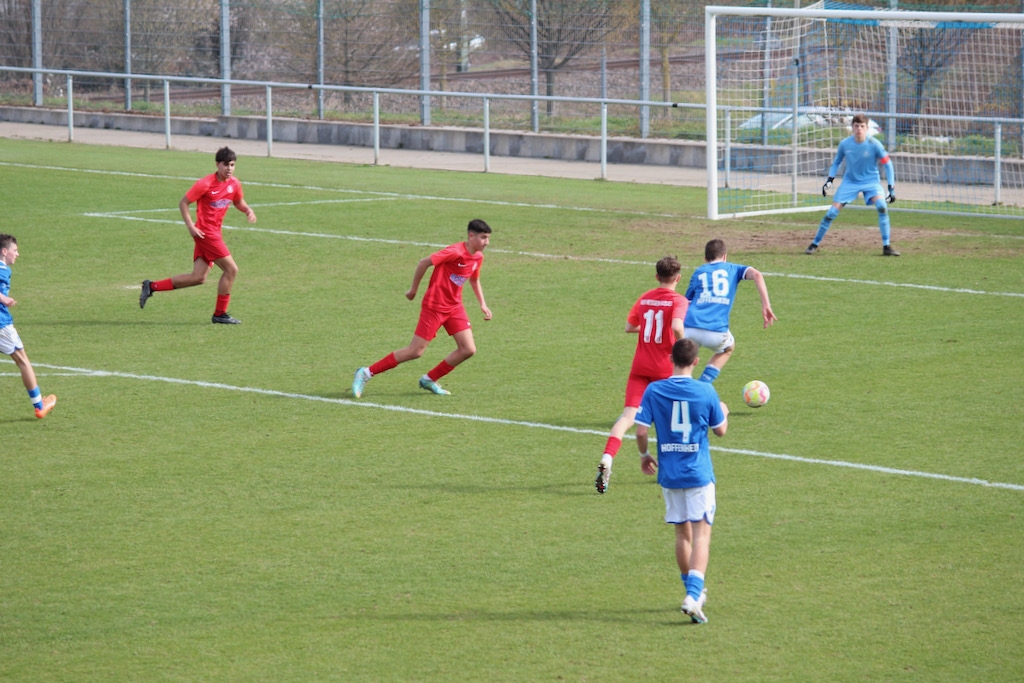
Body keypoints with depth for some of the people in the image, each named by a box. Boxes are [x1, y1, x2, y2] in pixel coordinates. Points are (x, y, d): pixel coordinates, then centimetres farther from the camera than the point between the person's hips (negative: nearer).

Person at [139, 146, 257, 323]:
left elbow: (238, 202, 25)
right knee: (231, 269, -9)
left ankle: (152, 286, 13)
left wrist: (248, 210, 2)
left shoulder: (234, 184, 6)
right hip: (205, 232, -8)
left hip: (214, 232, 8)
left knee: (198, 278, 6)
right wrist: (191, 226, -19)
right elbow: (183, 203, -9)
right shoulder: (205, 184, -15)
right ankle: (220, 314, 2)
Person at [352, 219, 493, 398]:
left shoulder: (478, 257, 3)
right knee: (416, 351, -8)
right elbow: (424, 262, -17)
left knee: (468, 350, -4)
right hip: (434, 305, -8)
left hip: (454, 306, 8)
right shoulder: (455, 252, -22)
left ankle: (429, 380, 12)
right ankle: (366, 373, 3)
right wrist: (413, 289, -8)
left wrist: (483, 304, 16)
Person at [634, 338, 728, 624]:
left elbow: (641, 430, -6)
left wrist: (645, 455, 14)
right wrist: (724, 411, 26)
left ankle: (694, 592, 28)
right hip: (699, 474, -3)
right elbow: (720, 429, 4)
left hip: (669, 474, 3)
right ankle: (694, 595, -20)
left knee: (682, 534, 16)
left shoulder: (653, 390, -4)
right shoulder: (706, 392, -8)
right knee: (701, 535, -4)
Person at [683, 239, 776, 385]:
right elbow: (756, 274, 1)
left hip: (689, 328, 1)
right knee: (728, 348, 33)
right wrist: (766, 306, -3)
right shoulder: (732, 269, 20)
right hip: (716, 332, -1)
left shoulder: (698, 273, 23)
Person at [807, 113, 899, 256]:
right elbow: (836, 162, 8)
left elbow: (887, 164, -9)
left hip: (870, 181, -2)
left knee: (881, 206, -27)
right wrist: (829, 180, 0)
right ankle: (815, 244, 12)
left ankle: (886, 247, -18)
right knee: (832, 212, -6)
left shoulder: (874, 144, -17)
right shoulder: (845, 144, -11)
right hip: (850, 181, 2)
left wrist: (891, 188, -13)